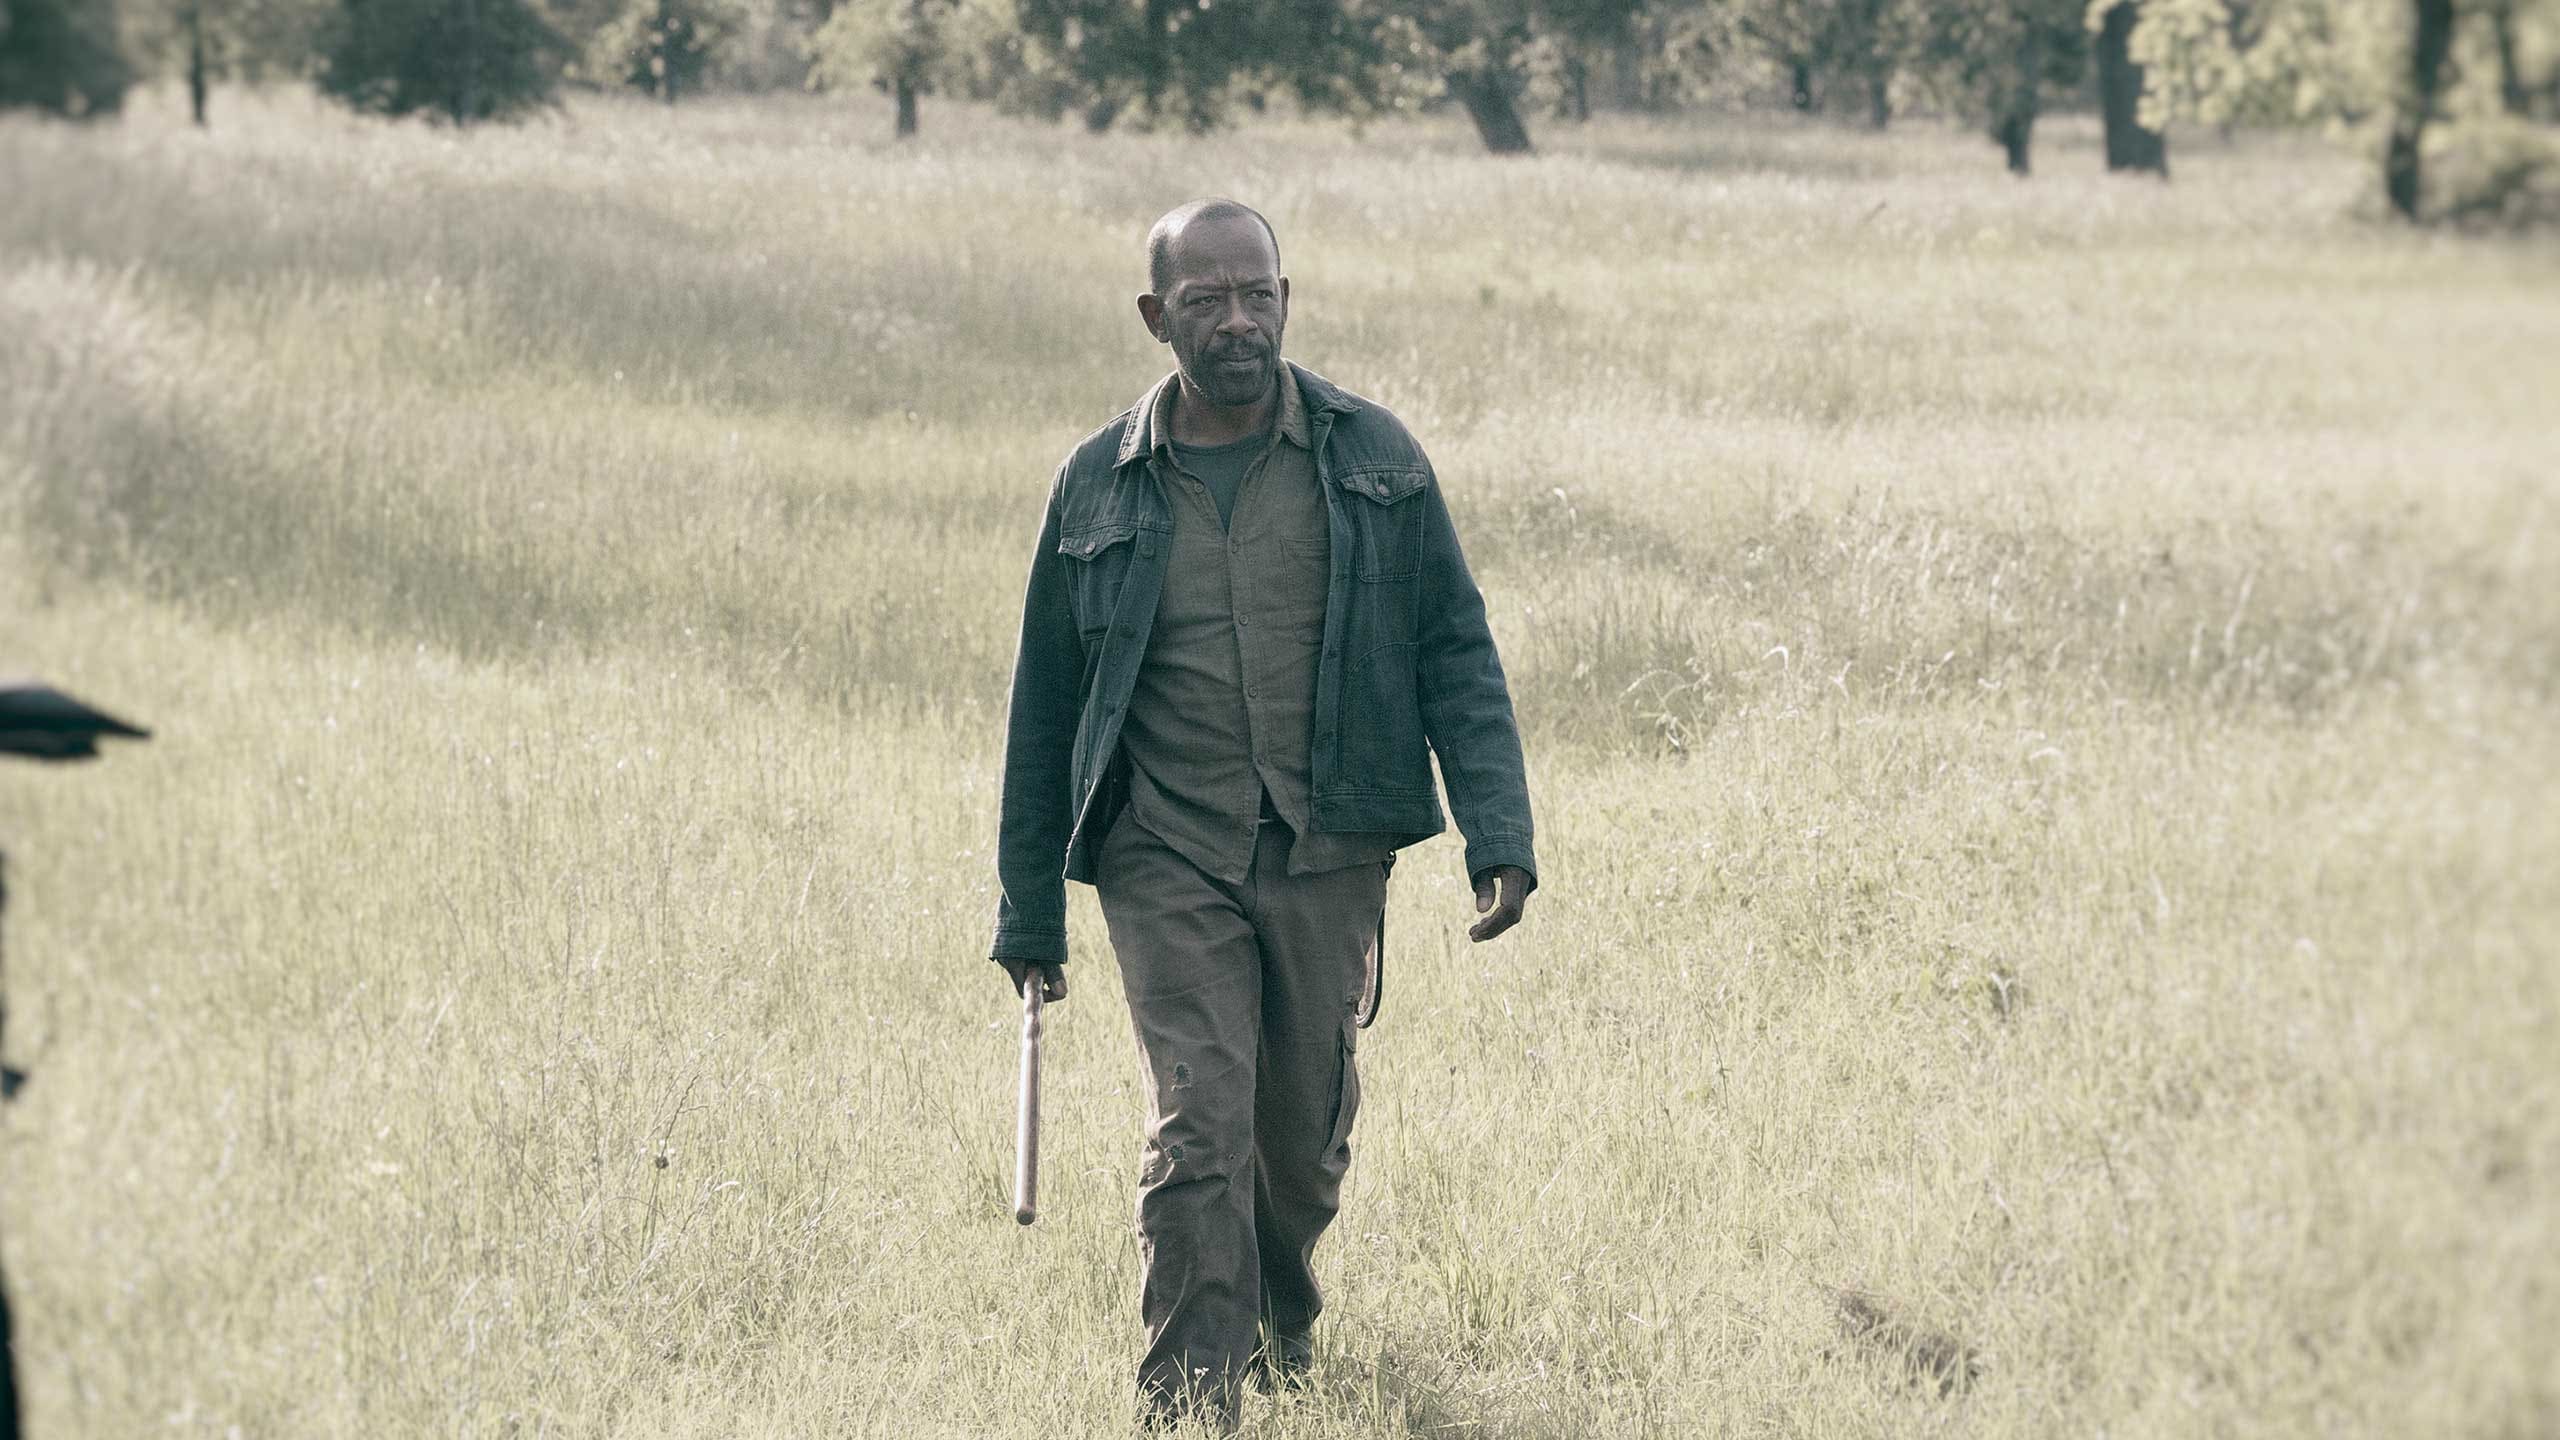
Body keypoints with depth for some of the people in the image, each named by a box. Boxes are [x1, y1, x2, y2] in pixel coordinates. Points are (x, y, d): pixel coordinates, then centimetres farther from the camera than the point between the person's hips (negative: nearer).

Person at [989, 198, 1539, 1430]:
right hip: (1168, 861, -1)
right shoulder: (1098, 487, 2)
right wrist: (1030, 910, 10)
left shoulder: (1370, 460, 2)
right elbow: (1044, 706, 9)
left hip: (1329, 855, 1)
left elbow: (1455, 654, 4)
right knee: (1199, 1123, -14)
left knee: (1306, 1131, 11)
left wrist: (1498, 833, -7)